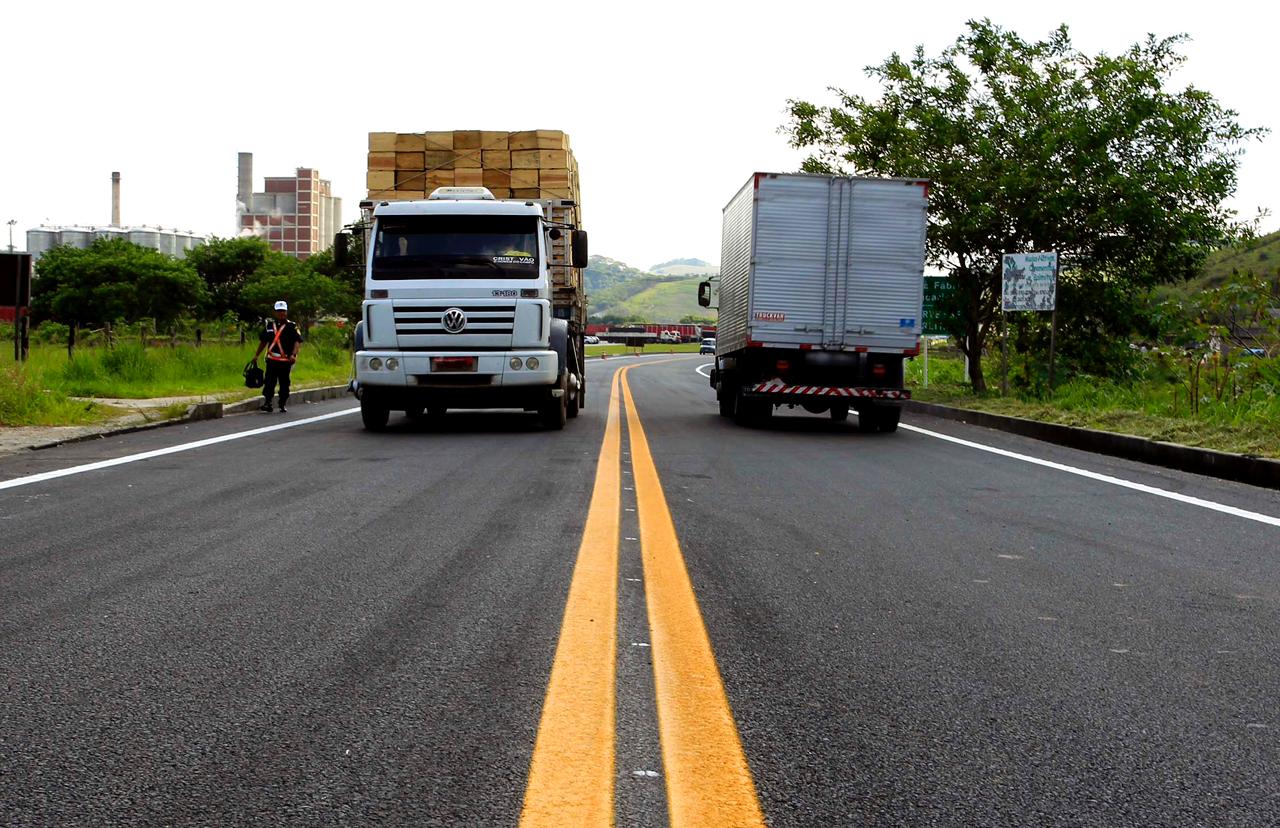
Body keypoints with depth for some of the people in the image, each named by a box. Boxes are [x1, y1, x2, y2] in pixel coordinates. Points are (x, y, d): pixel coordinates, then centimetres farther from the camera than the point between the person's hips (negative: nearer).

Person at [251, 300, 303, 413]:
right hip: (271, 359, 2)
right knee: (269, 382, -6)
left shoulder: (292, 326, 0)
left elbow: (297, 342, -9)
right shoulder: (269, 325, 12)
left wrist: (293, 354, -24)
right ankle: (267, 403, -5)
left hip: (285, 361, -2)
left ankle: (282, 405, 14)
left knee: (284, 383, 5)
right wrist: (256, 355, 17)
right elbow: (263, 341, 20)